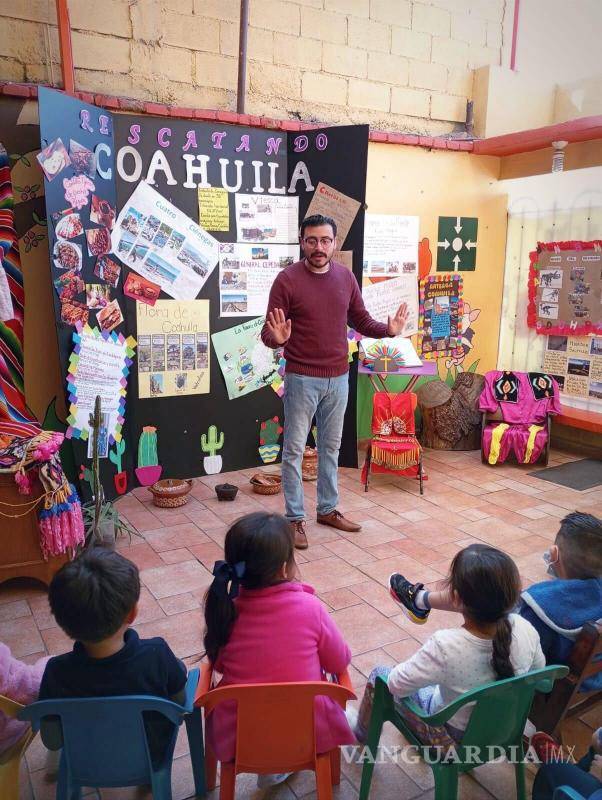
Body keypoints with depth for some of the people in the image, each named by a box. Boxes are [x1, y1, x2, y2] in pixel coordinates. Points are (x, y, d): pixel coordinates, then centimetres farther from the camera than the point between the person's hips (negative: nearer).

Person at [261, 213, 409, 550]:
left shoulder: (346, 276, 3)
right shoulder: (287, 279, -11)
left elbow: (361, 320, 11)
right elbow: (268, 333, -12)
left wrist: (388, 330, -7)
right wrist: (277, 337, -35)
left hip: (338, 378, 5)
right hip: (302, 379, -5)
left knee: (331, 446, 16)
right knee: (295, 450, 3)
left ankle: (329, 509, 31)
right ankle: (295, 518, 16)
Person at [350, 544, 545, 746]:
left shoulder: (445, 647, -39)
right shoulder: (525, 629, -26)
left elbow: (397, 685, -23)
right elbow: (538, 669, -3)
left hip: (452, 739, -4)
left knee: (380, 675, 16)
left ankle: (361, 733, 43)